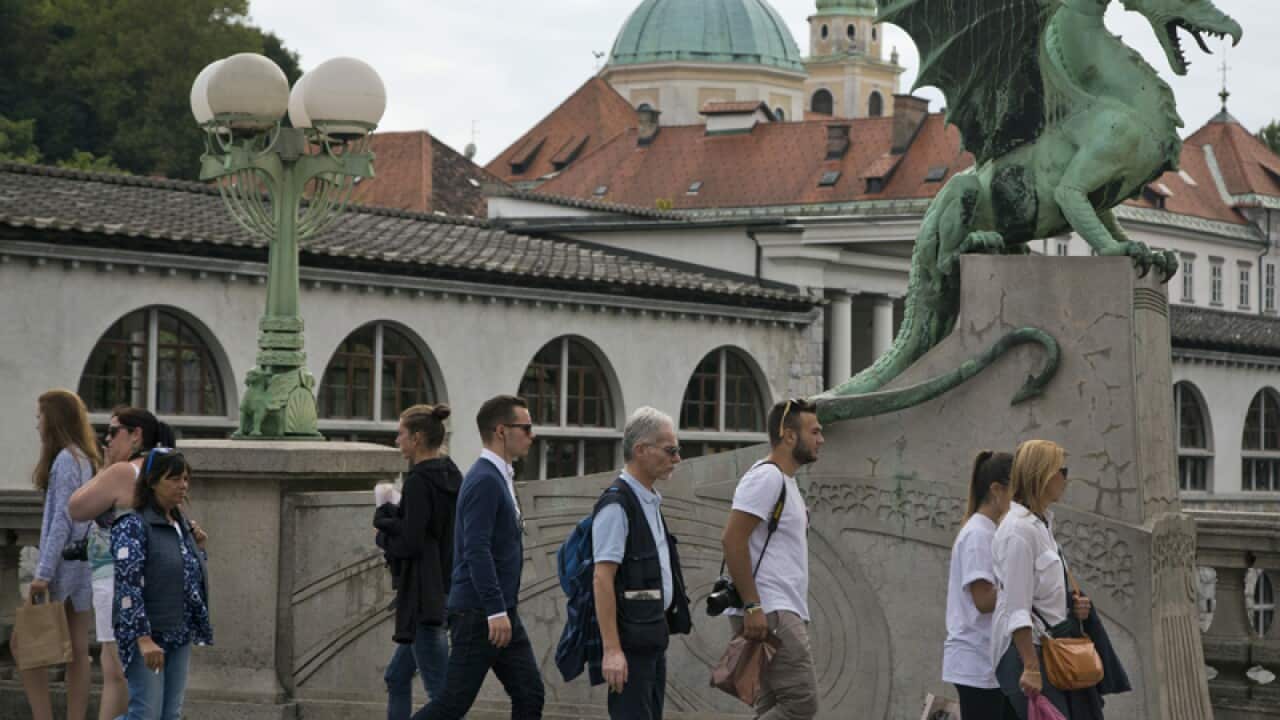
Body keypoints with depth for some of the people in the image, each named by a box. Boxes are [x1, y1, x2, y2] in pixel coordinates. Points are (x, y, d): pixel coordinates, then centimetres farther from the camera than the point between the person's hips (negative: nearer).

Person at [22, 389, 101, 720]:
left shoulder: (66, 459, -12)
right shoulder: (85, 459, 14)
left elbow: (62, 519, -18)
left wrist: (43, 572, -19)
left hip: (63, 566, -9)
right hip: (80, 567, 9)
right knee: (77, 652, 7)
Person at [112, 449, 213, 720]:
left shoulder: (182, 525, 12)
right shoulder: (133, 526, -12)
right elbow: (128, 585, -20)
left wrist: (198, 549, 8)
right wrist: (144, 638, -25)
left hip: (180, 636, 8)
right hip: (147, 635, -8)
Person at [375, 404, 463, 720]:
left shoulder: (419, 482, -16)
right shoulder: (450, 476, 11)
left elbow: (409, 543, -20)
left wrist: (384, 534, -1)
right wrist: (391, 517, 4)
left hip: (423, 595, -10)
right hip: (444, 591, 10)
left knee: (441, 691, -8)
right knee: (397, 679, 18)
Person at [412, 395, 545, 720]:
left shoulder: (499, 478, 15)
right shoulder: (484, 480, -15)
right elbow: (477, 550, -23)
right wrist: (495, 611, -26)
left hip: (501, 612, 10)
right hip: (479, 613, -10)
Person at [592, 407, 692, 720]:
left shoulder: (650, 502, 15)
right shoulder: (617, 505, -15)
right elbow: (602, 579, -21)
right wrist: (611, 649, -25)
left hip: (654, 636, 10)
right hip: (631, 638, -10)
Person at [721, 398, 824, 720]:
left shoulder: (785, 482, 21)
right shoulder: (766, 477, -11)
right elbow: (733, 540, -20)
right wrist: (752, 605, -23)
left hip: (784, 612, 11)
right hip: (770, 613, -11)